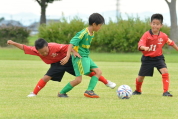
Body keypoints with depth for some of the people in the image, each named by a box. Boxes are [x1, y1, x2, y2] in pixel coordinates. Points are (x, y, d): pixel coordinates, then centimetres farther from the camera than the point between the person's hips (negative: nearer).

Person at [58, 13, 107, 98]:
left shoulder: (92, 34, 8)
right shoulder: (83, 33, -19)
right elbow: (72, 43, -22)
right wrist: (67, 57, -28)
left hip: (86, 57, 9)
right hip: (79, 57, -9)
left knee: (98, 72, -1)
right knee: (78, 79, -13)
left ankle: (89, 90, -10)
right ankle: (62, 92, 2)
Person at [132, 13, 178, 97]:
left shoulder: (163, 36, -8)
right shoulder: (146, 35, -18)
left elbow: (171, 43, 8)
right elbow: (140, 45, -31)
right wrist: (145, 48, -53)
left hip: (158, 58, 1)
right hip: (147, 58, -1)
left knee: (165, 71, -24)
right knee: (140, 77, 7)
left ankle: (166, 92, -18)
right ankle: (138, 91, 37)